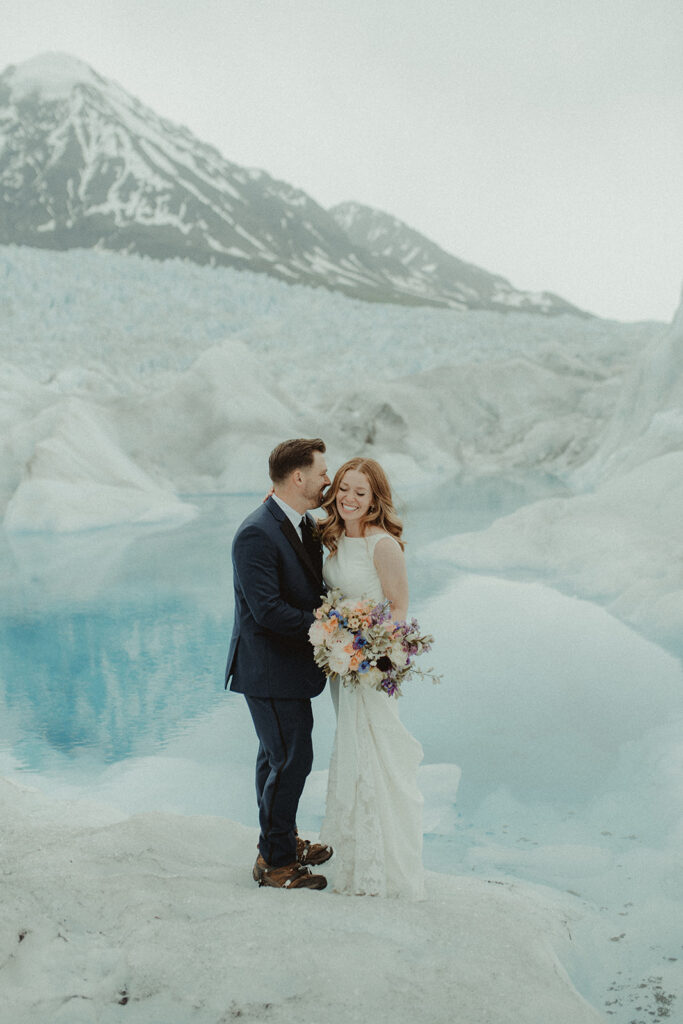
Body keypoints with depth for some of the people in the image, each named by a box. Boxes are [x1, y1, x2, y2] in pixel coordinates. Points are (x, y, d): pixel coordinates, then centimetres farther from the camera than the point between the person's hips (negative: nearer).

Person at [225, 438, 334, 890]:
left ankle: (281, 839, 40)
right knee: (292, 758, -1)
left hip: (290, 664, 10)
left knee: (278, 755, 23)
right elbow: (267, 610, -27)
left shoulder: (304, 524, 6)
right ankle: (276, 861, 15)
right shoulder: (257, 535, -24)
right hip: (269, 669, -10)